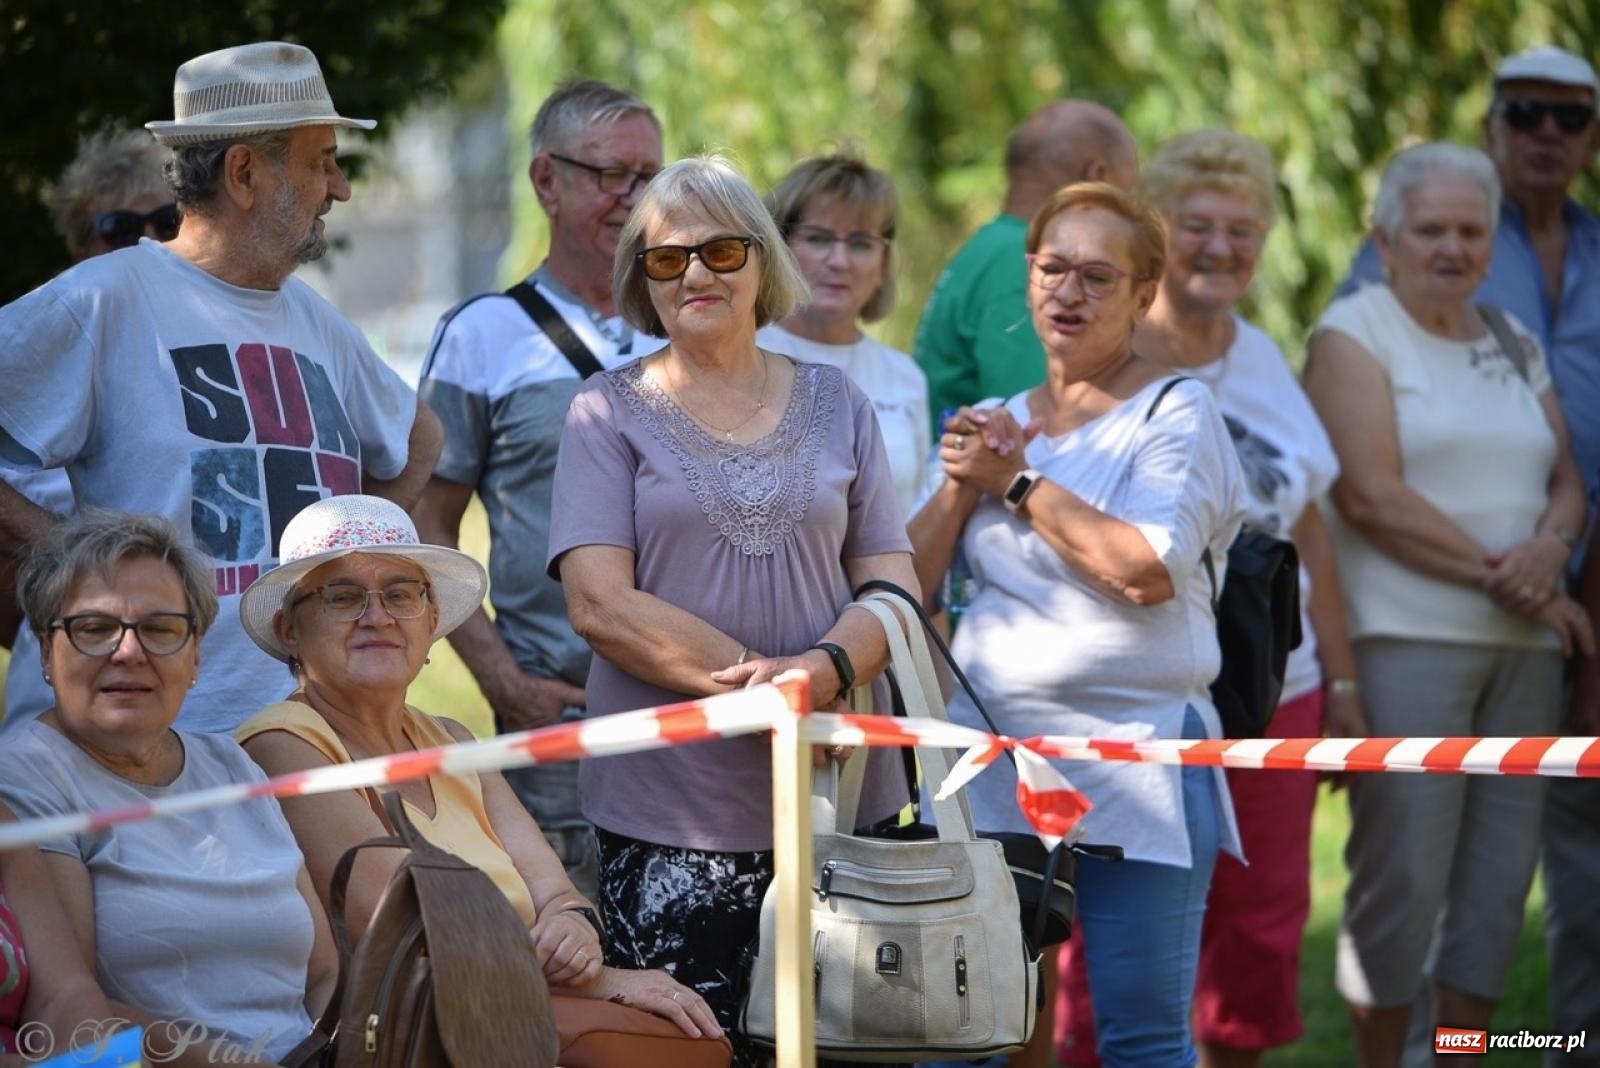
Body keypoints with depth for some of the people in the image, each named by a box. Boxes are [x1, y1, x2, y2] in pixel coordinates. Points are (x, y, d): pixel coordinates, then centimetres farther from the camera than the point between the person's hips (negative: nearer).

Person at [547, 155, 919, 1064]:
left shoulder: (837, 404, 12)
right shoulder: (612, 412, 4)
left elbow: (893, 584, 7)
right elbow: (601, 603, -7)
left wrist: (827, 668, -15)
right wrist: (762, 688, -16)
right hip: (671, 818, -2)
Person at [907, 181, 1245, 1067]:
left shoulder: (1174, 413, -1)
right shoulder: (995, 422, 18)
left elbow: (1149, 569, -17)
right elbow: (905, 581, 15)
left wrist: (1018, 482, -7)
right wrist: (961, 484, -2)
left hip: (1134, 763, -6)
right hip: (990, 759, 6)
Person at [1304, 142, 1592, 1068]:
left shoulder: (1515, 344, 18)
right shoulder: (1355, 334, -1)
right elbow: (1372, 496, -11)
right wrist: (1497, 573, -12)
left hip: (1524, 644, 6)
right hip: (1408, 637, -6)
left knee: (1502, 872, 5)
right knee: (1404, 875, -8)